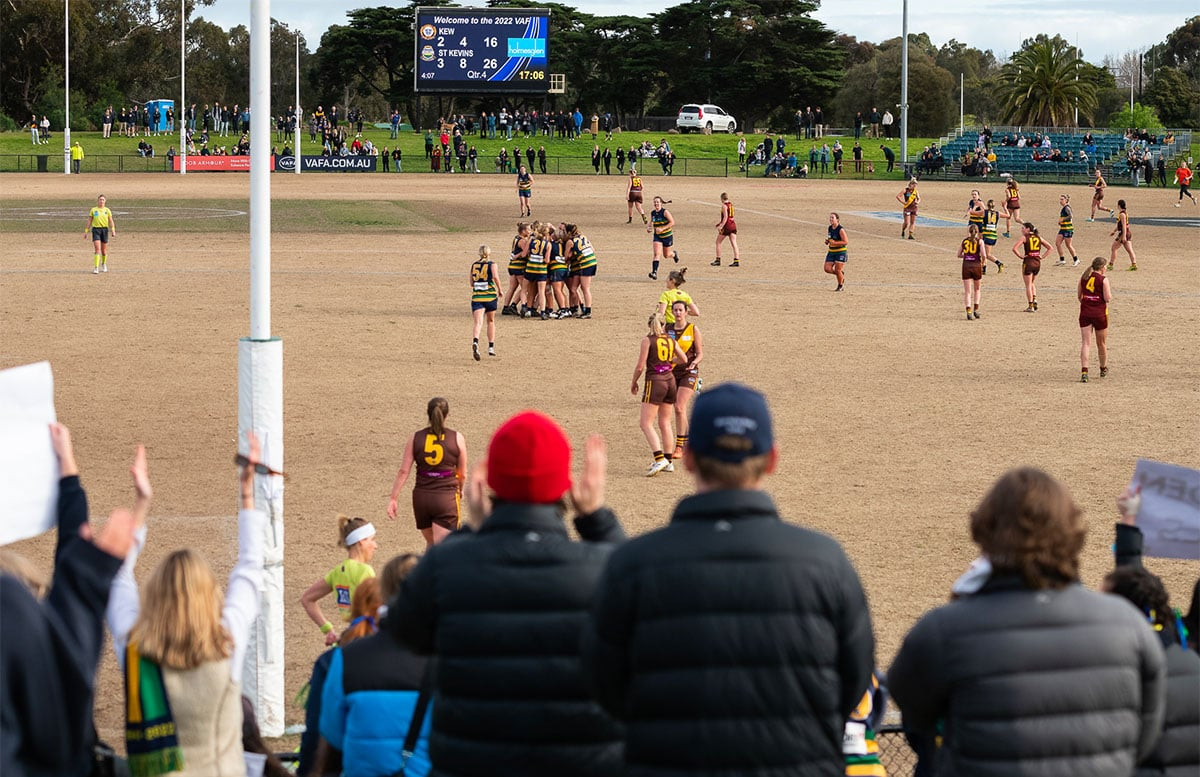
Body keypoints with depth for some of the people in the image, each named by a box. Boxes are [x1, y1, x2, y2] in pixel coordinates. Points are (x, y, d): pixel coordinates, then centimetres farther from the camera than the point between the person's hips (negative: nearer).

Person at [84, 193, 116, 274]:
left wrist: (113, 230, -8)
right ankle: (96, 268, -15)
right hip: (96, 229, -2)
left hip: (105, 229, 2)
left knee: (104, 250, 10)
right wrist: (86, 231, 3)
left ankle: (104, 264, 35)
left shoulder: (107, 210, 6)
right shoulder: (93, 210, 5)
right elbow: (89, 221, 7)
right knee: (97, 249, -13)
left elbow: (111, 221, 4)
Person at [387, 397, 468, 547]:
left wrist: (393, 498, 3)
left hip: (421, 496, 3)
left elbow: (403, 471, -2)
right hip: (446, 498, -3)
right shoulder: (457, 438, -3)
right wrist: (459, 490, 26)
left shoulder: (416, 438, 1)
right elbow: (462, 474, 5)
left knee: (431, 543, 23)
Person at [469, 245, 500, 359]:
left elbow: (471, 283, 14)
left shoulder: (474, 265, 10)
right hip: (490, 296, -1)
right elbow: (495, 277, -15)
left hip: (476, 296, 1)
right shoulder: (492, 264, 0)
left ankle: (475, 342, -38)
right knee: (491, 321, 19)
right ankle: (491, 347, 22)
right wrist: (499, 290, -2)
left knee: (478, 322, -11)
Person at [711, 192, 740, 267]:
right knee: (734, 244, 2)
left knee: (718, 242, 6)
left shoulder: (724, 206, -10)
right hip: (733, 224, 7)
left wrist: (721, 226, -20)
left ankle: (718, 260, 7)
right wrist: (721, 223, 32)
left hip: (727, 225, -7)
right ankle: (736, 260, -4)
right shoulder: (731, 204, 13)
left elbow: (725, 217, -18)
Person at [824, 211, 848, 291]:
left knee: (838, 270, -6)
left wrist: (834, 242, -26)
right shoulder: (830, 228, 7)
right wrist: (827, 241, 0)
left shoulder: (841, 230, -16)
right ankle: (841, 273, 23)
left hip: (840, 252, -7)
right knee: (827, 269, -4)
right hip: (831, 252, 7)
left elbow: (846, 242, -19)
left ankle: (840, 286, 15)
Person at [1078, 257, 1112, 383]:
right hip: (1100, 313, -3)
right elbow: (1108, 298, -11)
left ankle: (1084, 371, -18)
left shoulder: (1083, 278, 5)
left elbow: (1079, 295, 9)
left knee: (1086, 343, -2)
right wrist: (1109, 292, 9)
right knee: (1102, 343, 16)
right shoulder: (1103, 279, -9)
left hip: (1085, 313, 3)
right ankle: (1103, 369, 34)